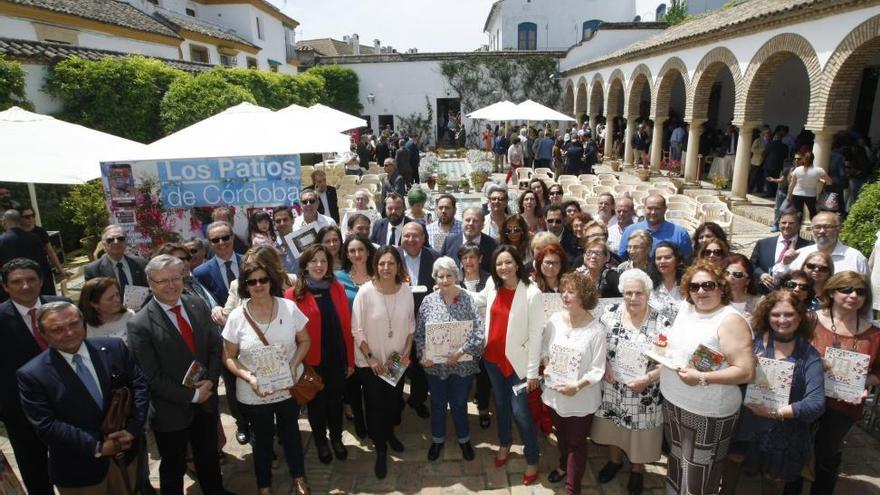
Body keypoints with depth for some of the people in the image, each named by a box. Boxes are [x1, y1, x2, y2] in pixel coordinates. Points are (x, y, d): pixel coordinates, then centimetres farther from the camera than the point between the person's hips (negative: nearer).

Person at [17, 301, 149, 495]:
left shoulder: (114, 348, -5)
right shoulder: (32, 375, -12)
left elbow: (139, 384, -3)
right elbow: (46, 426, -15)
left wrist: (132, 429, -14)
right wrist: (97, 447, -19)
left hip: (126, 451, 3)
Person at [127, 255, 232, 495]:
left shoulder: (198, 305, -4)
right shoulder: (140, 324, -19)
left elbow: (215, 346, 2)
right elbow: (153, 378, -18)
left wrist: (210, 381, -12)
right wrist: (192, 395, -15)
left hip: (206, 402, 5)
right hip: (171, 411, -4)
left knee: (209, 457, 25)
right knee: (173, 469, 19)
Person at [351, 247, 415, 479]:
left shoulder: (406, 290, -9)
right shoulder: (365, 291, -19)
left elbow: (411, 326, 3)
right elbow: (357, 329, -12)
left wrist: (406, 352, -3)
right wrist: (370, 357, -14)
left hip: (397, 360, 3)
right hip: (371, 361, -3)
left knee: (394, 401, 20)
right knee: (375, 405, 7)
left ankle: (389, 433, 48)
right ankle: (381, 449, 29)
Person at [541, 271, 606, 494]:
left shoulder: (596, 329, -21)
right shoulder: (555, 320, -8)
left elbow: (597, 369, -16)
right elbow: (545, 347, 7)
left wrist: (577, 386, -26)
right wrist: (546, 365, -9)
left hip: (581, 398, -4)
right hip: (555, 392, 5)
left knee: (576, 442, 11)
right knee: (561, 434, 27)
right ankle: (564, 466, 54)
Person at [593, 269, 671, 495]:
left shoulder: (662, 323, -15)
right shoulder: (610, 313, -6)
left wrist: (648, 378, -21)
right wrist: (604, 365, -11)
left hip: (644, 393, -2)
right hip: (612, 388, 3)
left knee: (640, 431, 13)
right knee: (613, 426, 20)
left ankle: (637, 469, 40)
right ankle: (615, 460, 47)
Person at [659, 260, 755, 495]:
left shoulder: (730, 320, -17)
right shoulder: (686, 309, 4)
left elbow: (746, 372, -22)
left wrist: (702, 378, -28)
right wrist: (661, 349, -1)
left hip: (708, 412, -7)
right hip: (672, 402, 7)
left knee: (698, 475, 4)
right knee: (677, 463, 24)